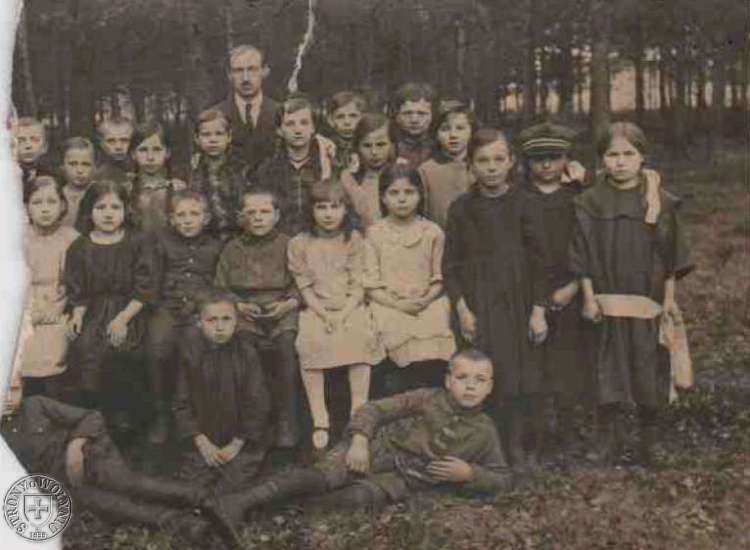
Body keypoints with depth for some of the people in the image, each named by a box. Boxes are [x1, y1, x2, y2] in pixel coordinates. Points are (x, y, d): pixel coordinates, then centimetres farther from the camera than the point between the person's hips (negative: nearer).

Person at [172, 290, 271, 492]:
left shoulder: (246, 353, -9)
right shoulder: (191, 354, -4)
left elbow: (258, 404, -6)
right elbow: (181, 403, 2)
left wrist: (236, 445, -8)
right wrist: (201, 442, -6)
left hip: (242, 442, -2)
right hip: (203, 442, 2)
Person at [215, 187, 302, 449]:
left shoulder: (288, 246, 11)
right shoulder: (232, 249, 16)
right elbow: (220, 289, 14)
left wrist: (289, 303, -10)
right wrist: (238, 306, -4)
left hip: (282, 310, -1)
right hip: (244, 313, 1)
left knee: (286, 343, -31)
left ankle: (287, 420, -22)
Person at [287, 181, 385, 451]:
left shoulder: (354, 240, 8)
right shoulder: (299, 244, 7)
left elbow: (357, 285, 2)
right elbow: (305, 286, 1)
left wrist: (344, 314, -13)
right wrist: (324, 314, -13)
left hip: (350, 307, 0)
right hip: (317, 309, 0)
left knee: (361, 337, -30)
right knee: (309, 342, -30)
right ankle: (319, 421, -24)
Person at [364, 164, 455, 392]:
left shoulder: (432, 232, 12)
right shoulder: (375, 233, 8)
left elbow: (439, 278, 10)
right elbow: (371, 284, 3)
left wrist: (426, 300, -10)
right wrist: (398, 304, -12)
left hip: (427, 303, 1)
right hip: (388, 304, -1)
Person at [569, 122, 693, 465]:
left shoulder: (658, 200, 0)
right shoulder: (590, 202, 0)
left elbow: (670, 255, 3)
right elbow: (582, 255, 0)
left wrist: (669, 298, 0)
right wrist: (588, 297, -5)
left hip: (648, 302, 0)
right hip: (606, 302, 0)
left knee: (648, 368, 7)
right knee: (607, 369, 5)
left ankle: (649, 438, 23)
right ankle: (608, 440, 17)